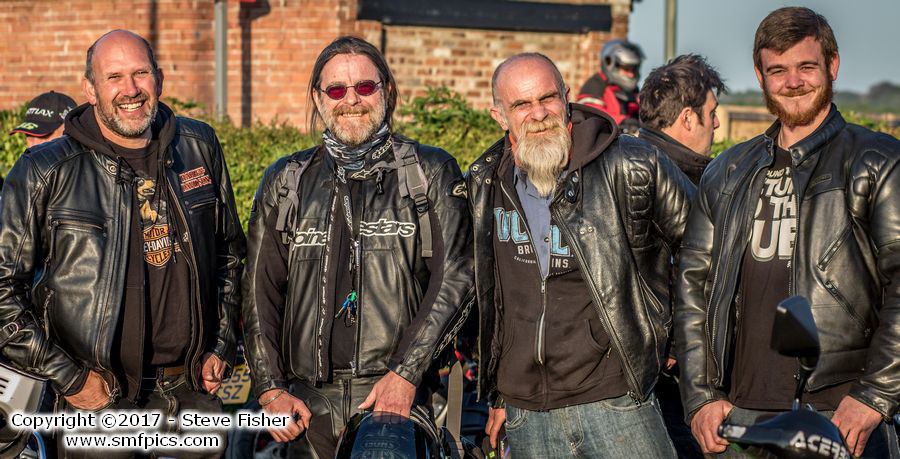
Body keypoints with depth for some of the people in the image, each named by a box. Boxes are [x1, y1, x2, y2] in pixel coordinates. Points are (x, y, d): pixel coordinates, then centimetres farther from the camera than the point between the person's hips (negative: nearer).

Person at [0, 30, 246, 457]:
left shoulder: (198, 146, 4)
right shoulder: (45, 172, -8)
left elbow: (229, 249, 16)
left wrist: (222, 344, 10)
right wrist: (67, 377, -11)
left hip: (194, 389, 4)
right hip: (101, 399, -3)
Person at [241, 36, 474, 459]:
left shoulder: (431, 173, 5)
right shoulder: (286, 182, 13)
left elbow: (455, 278, -3)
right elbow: (259, 289, 12)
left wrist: (405, 374, -11)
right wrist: (270, 388, 2)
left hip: (399, 397, -2)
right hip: (307, 406, 2)